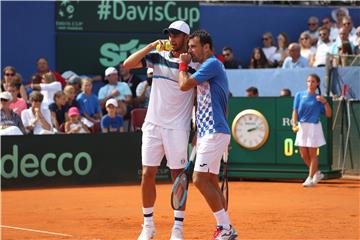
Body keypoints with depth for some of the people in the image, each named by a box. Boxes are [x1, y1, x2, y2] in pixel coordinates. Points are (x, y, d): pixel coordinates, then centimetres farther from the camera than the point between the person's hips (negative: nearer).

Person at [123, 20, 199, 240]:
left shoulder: (194, 63, -2)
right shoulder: (158, 57, 7)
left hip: (177, 128, -3)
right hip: (153, 124, 3)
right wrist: (151, 46, -10)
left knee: (178, 176, 0)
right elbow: (128, 64, -2)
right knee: (148, 174, 2)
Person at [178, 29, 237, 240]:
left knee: (200, 179, -15)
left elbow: (184, 85, -17)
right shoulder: (210, 67, 21)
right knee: (211, 181, 10)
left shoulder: (212, 64, -10)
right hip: (208, 132, 11)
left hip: (214, 132, -11)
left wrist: (183, 64, 1)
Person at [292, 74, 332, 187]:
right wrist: (294, 124, -13)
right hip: (302, 127, 3)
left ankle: (311, 178, 7)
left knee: (312, 154, -2)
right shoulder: (299, 95, 4)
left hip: (314, 127, -3)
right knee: (303, 155, 5)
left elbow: (328, 115, -2)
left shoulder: (319, 98, 0)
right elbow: (295, 111, 1)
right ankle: (317, 173, 26)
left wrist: (325, 102, -15)